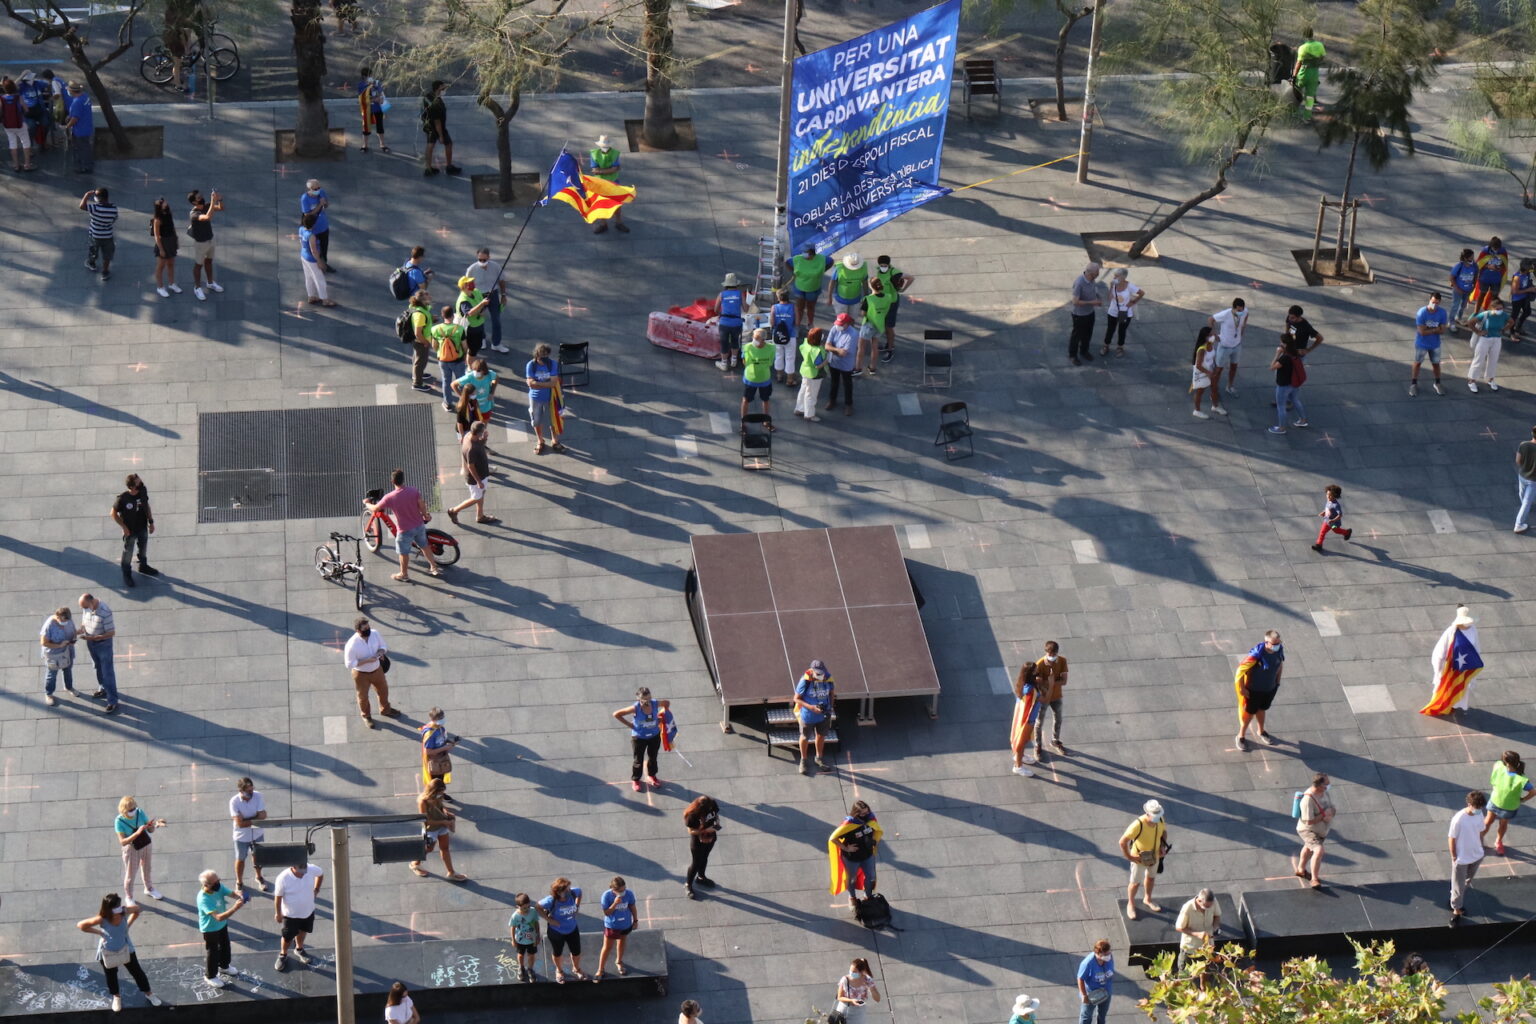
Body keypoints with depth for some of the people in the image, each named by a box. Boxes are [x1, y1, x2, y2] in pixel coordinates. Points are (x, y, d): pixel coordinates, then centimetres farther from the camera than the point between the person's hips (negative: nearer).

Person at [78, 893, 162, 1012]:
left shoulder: (124, 911, -29)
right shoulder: (102, 919, -36)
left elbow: (136, 909, -4)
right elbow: (81, 925, -26)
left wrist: (128, 925, -8)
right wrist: (100, 932, -21)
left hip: (125, 948, 2)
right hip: (107, 952, -2)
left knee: (137, 971, 18)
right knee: (111, 976, 23)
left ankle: (148, 993, 41)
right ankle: (116, 996, 51)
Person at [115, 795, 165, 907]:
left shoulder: (140, 813, -19)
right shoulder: (119, 821, -28)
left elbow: (150, 830, -10)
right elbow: (122, 842, -32)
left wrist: (156, 825, -33)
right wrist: (137, 833, -44)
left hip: (146, 845, 4)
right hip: (132, 849, -4)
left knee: (146, 869, 27)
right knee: (130, 875, 12)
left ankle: (149, 889, 54)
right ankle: (128, 898, 37)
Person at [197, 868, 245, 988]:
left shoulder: (219, 887, -19)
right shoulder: (203, 899, -40)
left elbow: (232, 893, -19)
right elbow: (219, 917, -45)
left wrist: (240, 897, -44)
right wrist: (235, 908, -54)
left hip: (222, 925, 7)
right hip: (210, 929, -7)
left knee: (225, 946, 28)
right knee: (213, 952, 14)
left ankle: (224, 966, 55)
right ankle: (210, 976, 39)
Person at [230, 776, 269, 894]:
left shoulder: (257, 796, -20)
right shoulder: (234, 801, -27)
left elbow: (263, 816, -22)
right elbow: (240, 823, -30)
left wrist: (245, 819, -26)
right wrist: (255, 820, -25)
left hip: (257, 834, 3)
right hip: (242, 836, -3)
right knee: (240, 859, 17)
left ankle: (259, 877, 49)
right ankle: (239, 883, 39)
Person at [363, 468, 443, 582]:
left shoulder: (390, 497, -22)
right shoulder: (414, 491, -15)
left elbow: (375, 509, -11)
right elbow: (422, 505, -10)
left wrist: (366, 503, 10)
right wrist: (425, 515, 11)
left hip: (405, 530, -4)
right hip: (419, 526, 4)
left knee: (404, 552, 18)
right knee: (425, 546, 26)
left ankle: (403, 575, 35)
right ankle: (434, 567, 38)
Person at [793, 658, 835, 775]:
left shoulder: (828, 678, -15)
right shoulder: (805, 681, -28)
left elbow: (832, 692, 4)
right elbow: (797, 699, -19)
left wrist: (830, 706, -8)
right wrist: (811, 707, -30)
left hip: (823, 714, 4)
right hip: (808, 716, -4)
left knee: (821, 736, 23)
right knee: (805, 738, 17)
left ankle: (819, 758, 47)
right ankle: (803, 761, 40)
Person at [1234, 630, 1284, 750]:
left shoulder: (1279, 649, -17)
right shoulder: (1257, 654, -37)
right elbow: (1241, 669, -28)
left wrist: (1277, 681, 12)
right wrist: (1242, 688, -19)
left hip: (1270, 687, 5)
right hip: (1254, 689, -5)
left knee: (1262, 709, 28)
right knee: (1250, 713, 14)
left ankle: (1261, 732, 51)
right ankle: (1241, 736, 36)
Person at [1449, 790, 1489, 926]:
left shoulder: (1479, 815, -11)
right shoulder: (1458, 819, -30)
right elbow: (1451, 838, -19)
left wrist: (1481, 847, 14)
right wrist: (1454, 857, -13)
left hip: (1477, 856, 6)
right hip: (1462, 858, -6)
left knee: (1468, 880, 27)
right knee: (1458, 886, 8)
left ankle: (1461, 897, 51)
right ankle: (1456, 911, 24)